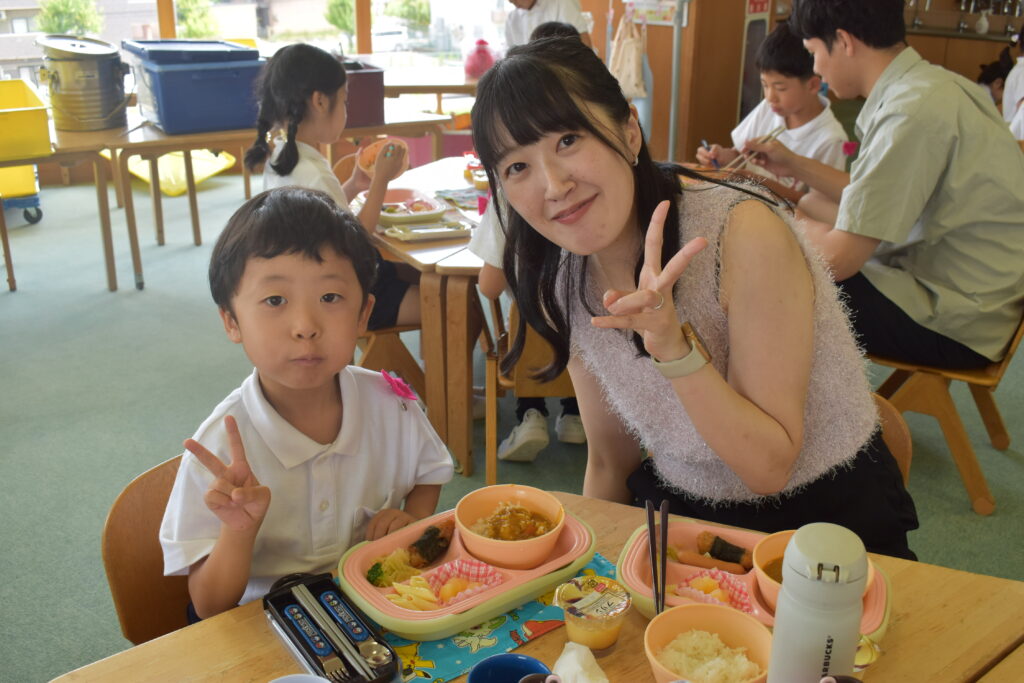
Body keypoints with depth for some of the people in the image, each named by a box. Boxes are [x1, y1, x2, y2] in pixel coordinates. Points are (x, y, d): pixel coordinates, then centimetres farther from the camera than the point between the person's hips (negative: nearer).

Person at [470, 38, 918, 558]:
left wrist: (675, 346, -35)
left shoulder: (744, 236, -25)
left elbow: (770, 467, -23)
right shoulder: (560, 281, -6)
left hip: (830, 522, -3)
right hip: (685, 519, 3)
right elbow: (609, 464, 3)